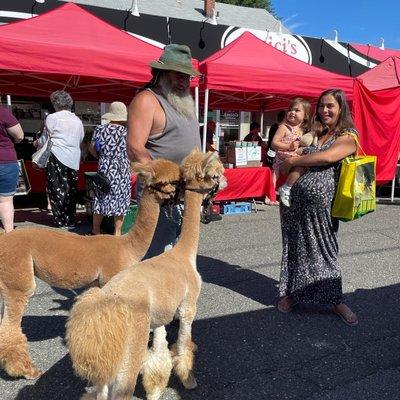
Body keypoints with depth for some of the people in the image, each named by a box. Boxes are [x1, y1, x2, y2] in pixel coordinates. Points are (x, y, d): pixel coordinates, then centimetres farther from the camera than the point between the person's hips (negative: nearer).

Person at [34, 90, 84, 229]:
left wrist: (37, 143, 23)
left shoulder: (52, 118, -3)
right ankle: (71, 221, 15)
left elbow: (44, 140, 3)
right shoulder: (77, 120, 11)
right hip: (73, 160, 5)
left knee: (57, 190, 1)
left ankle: (63, 223, 1)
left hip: (57, 158, -5)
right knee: (71, 190, 11)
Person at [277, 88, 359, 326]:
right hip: (295, 198, 5)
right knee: (296, 247, 12)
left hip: (321, 202, -5)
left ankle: (336, 300, 20)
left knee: (324, 249, 4)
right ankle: (292, 292, 28)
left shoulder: (348, 137, -2)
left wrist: (292, 161, -12)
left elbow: (328, 157, -20)